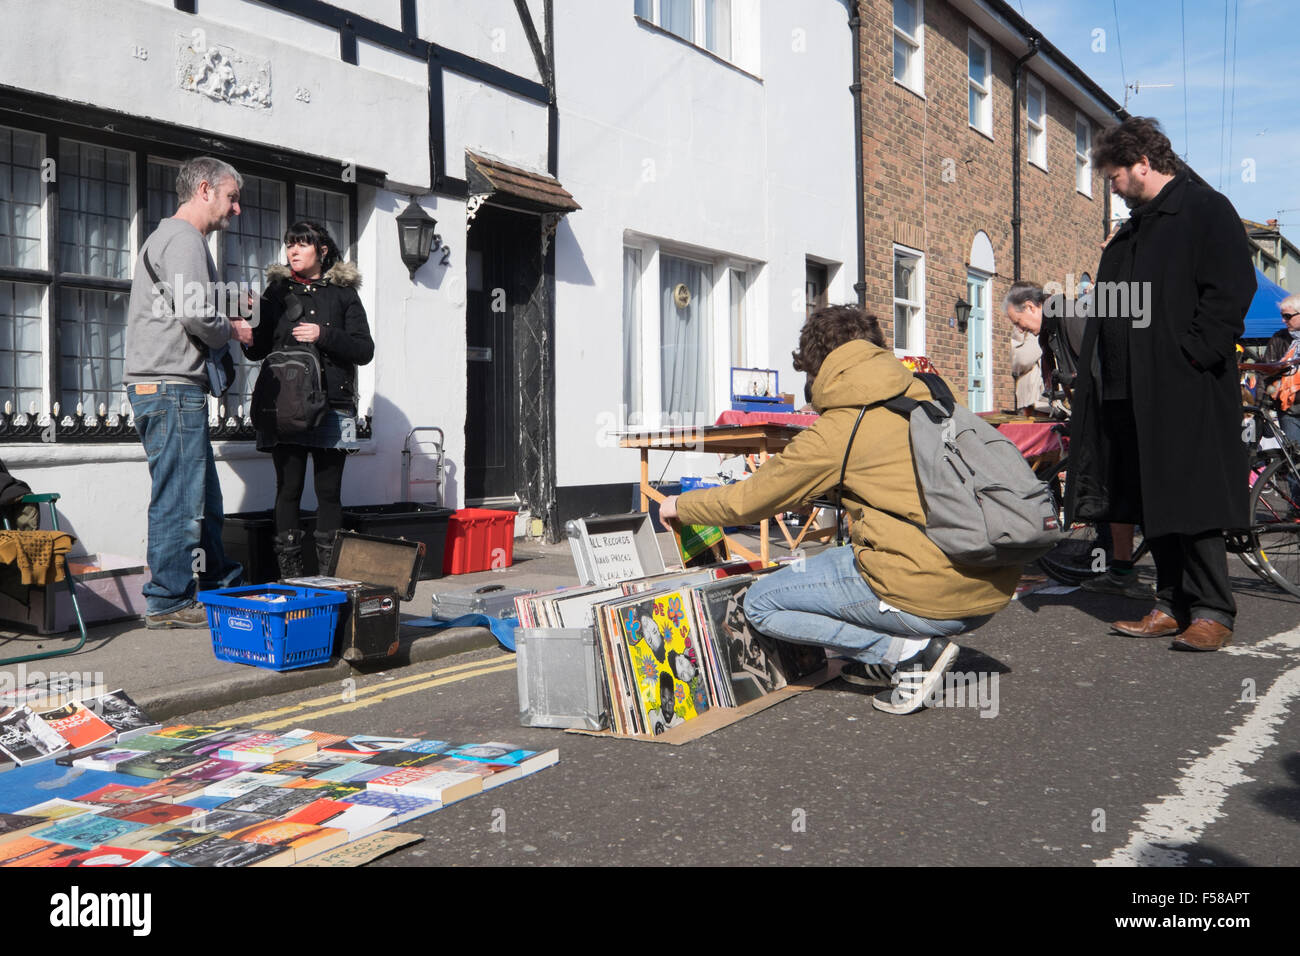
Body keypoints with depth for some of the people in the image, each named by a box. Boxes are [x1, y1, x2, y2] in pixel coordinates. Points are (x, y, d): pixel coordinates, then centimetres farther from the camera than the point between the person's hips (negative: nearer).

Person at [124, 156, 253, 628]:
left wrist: (227, 321, 13)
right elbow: (194, 315, -21)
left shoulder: (166, 236, 25)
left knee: (203, 497, 15)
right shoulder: (185, 239, -9)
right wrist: (233, 330, -2)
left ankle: (220, 587, 24)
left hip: (164, 386, 11)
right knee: (178, 498, -6)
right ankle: (168, 602, 1)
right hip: (173, 386, -11)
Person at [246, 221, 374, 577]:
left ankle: (330, 576, 5)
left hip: (332, 406, -1)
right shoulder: (277, 290, 15)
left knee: (329, 491, 0)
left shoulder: (342, 292, 9)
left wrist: (324, 336, -11)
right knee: (288, 488, 0)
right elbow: (258, 350, 16)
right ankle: (289, 576, 4)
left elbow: (365, 350, 2)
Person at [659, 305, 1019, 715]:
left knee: (761, 603, 7)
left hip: (928, 598, -8)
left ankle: (904, 651, -2)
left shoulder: (839, 429, -6)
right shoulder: (929, 399, 12)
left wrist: (681, 505, 22)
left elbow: (749, 501, 4)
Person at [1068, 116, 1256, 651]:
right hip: (1131, 387, 8)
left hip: (1186, 387, -8)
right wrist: (1098, 371, 14)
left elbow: (1231, 291, -12)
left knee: (1190, 498, -7)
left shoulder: (1205, 209, -3)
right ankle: (1172, 606, 17)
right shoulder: (1135, 227, 23)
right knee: (1151, 501, 9)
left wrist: (1190, 355, -19)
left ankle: (1213, 613, 0)